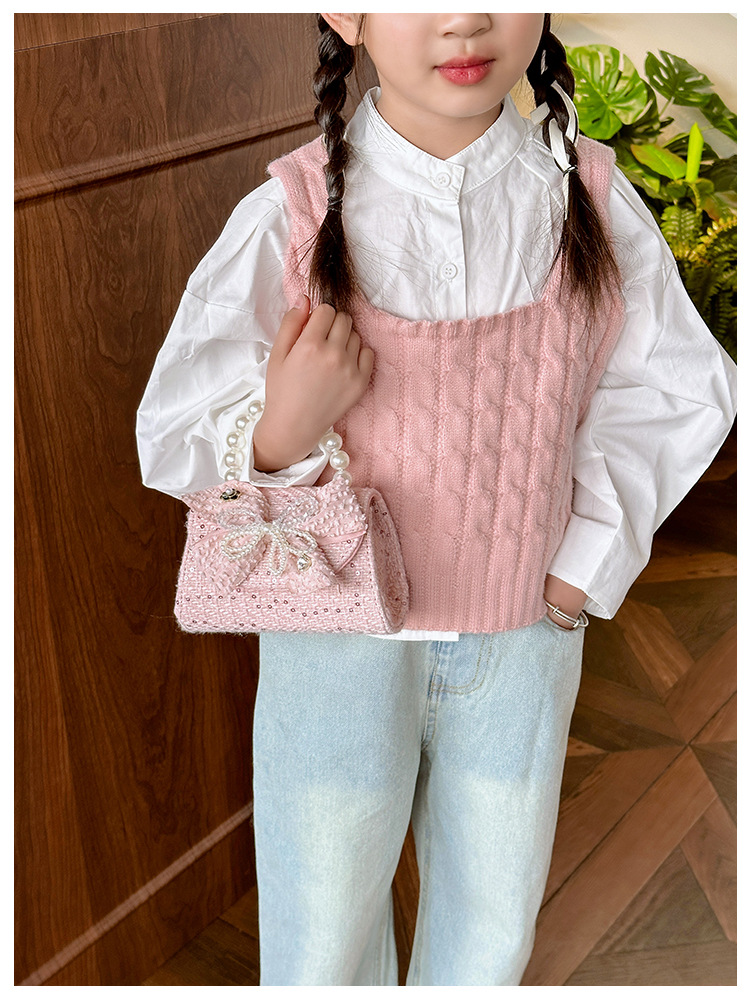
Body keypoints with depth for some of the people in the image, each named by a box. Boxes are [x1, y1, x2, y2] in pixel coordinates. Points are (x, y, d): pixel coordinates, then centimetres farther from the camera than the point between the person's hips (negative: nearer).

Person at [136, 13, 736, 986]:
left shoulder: (590, 200, -10)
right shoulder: (288, 217, -17)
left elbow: (679, 390, 3)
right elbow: (171, 442, -10)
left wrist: (586, 558, -4)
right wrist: (282, 431, -31)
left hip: (521, 641, 3)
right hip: (337, 644, -2)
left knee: (492, 934, 23)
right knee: (323, 946, 17)